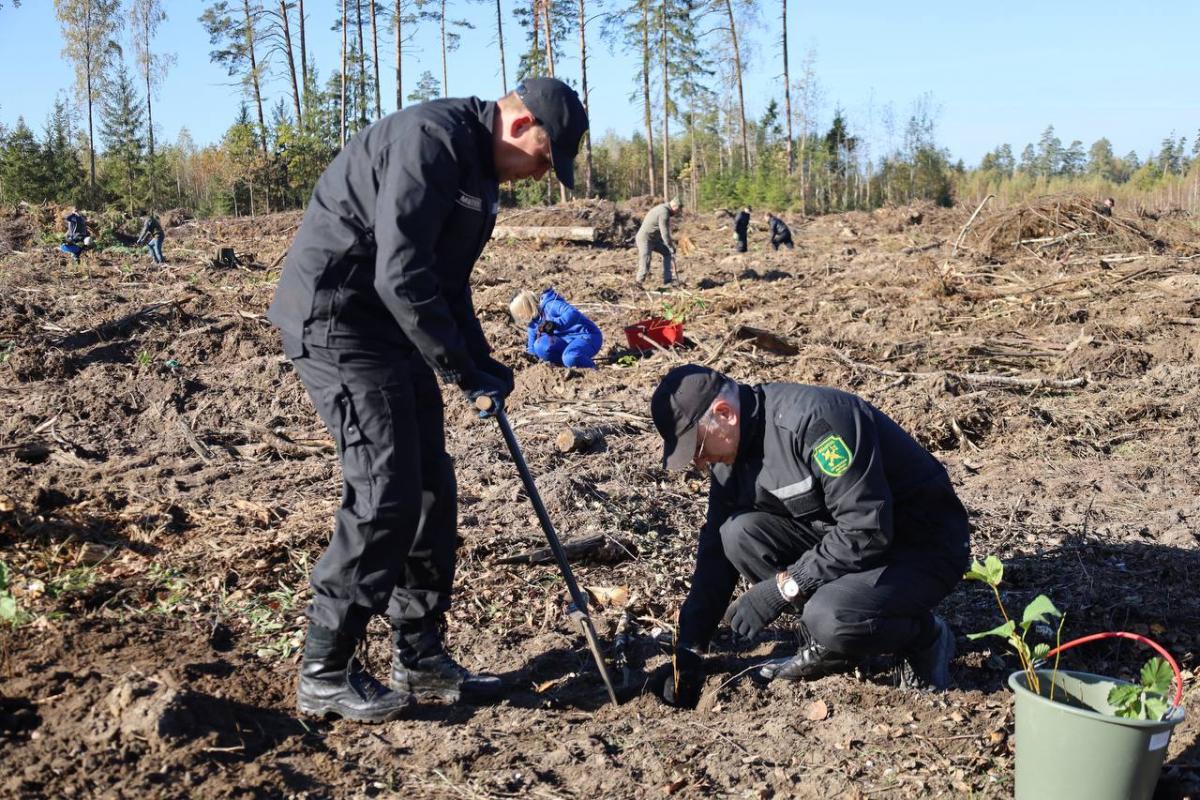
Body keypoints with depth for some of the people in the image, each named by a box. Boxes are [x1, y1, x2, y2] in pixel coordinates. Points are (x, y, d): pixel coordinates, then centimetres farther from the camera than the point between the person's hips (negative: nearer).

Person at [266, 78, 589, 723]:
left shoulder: (478, 168, 14)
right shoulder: (431, 139, -19)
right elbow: (401, 275, -26)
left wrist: (480, 365, 10)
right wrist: (462, 369, -19)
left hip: (390, 328, 10)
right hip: (335, 321, -10)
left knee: (431, 489, 9)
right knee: (385, 496, -11)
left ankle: (420, 657, 20)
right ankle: (324, 675, 3)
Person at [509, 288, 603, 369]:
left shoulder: (550, 305, -18)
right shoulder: (534, 323, 8)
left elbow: (573, 314, -35)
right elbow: (533, 348, 17)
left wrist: (555, 324, -44)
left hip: (588, 336, -8)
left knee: (570, 359, -37)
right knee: (541, 346, -15)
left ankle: (593, 369, -7)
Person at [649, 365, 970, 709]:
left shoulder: (813, 419, -28)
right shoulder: (733, 452, -1)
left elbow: (866, 531, -30)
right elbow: (716, 548, 5)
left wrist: (784, 586, -23)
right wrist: (690, 649, 2)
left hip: (925, 547, -8)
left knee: (831, 618, -33)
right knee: (739, 534, -13)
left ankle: (927, 638, -1)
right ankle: (823, 646, 3)